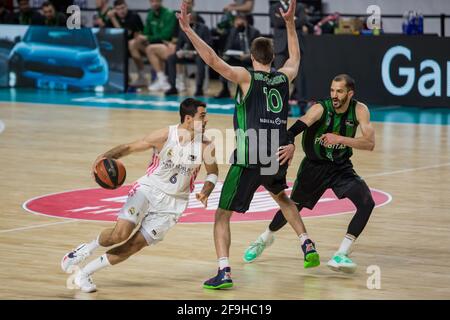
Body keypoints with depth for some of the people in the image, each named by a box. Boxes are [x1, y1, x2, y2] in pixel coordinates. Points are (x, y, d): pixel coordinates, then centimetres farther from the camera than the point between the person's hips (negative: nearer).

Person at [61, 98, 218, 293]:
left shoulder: (206, 146, -9)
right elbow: (129, 147, -7)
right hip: (149, 189, -2)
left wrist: (205, 192, -12)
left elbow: (212, 173, 8)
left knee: (134, 245, -6)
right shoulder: (165, 136, -14)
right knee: (121, 233, -22)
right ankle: (86, 249, 8)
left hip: (172, 203, 2)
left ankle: (84, 273, 8)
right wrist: (107, 156, -25)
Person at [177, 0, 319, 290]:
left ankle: (224, 272, -15)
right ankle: (308, 246, 32)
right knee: (282, 197, 37)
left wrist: (188, 30, -17)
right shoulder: (284, 78, 8)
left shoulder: (246, 77, -5)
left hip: (249, 160, -5)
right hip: (278, 157, 5)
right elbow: (295, 58, 31)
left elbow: (213, 60, -17)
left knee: (222, 215, 1)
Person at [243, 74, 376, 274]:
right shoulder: (321, 109, -23)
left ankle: (341, 255, -14)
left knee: (367, 203, -20)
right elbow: (299, 126, -41)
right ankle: (265, 239, 42)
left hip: (341, 167, 2)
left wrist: (340, 139, -35)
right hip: (314, 166, -2)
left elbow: (370, 143, -23)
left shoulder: (359, 110, -15)